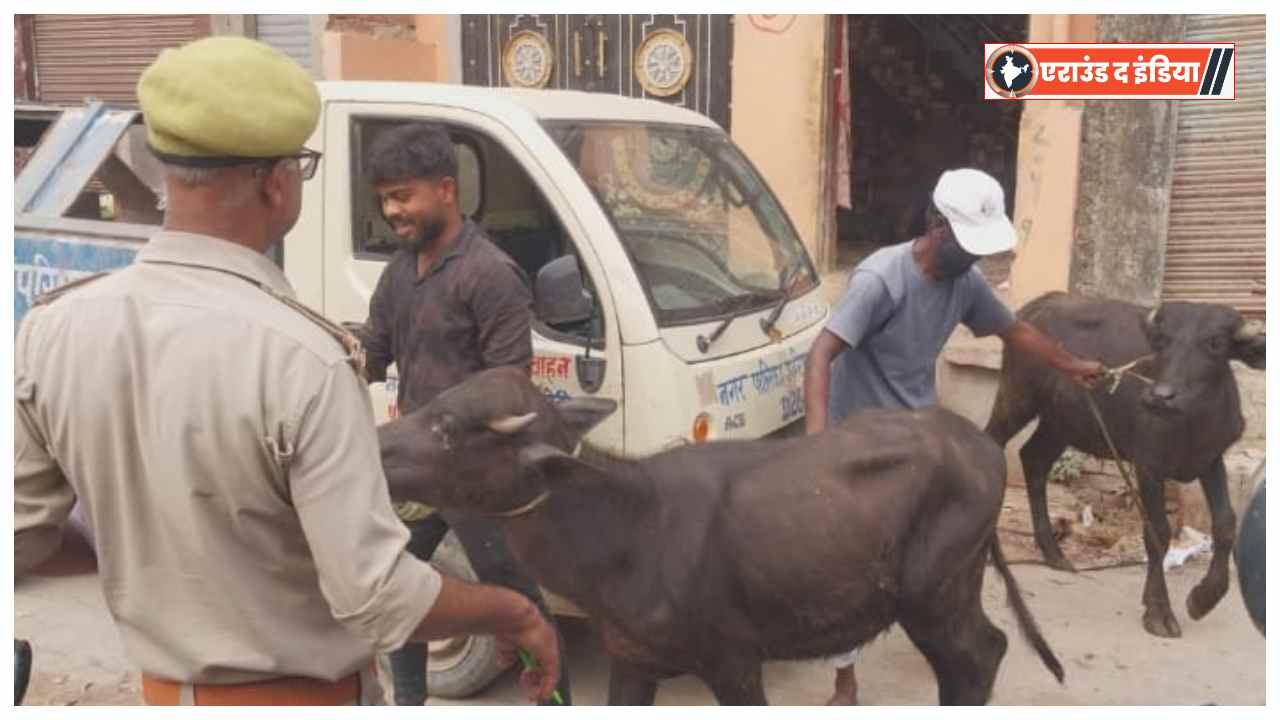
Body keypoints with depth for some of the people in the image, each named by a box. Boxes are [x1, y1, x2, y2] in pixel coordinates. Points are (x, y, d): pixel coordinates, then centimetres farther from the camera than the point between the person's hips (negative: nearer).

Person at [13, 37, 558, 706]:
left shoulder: (52, 330, -13)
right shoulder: (302, 358, -30)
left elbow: (21, 537, -3)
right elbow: (379, 596, -28)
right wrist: (514, 613, -12)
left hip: (167, 689, 5)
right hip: (302, 694, -5)